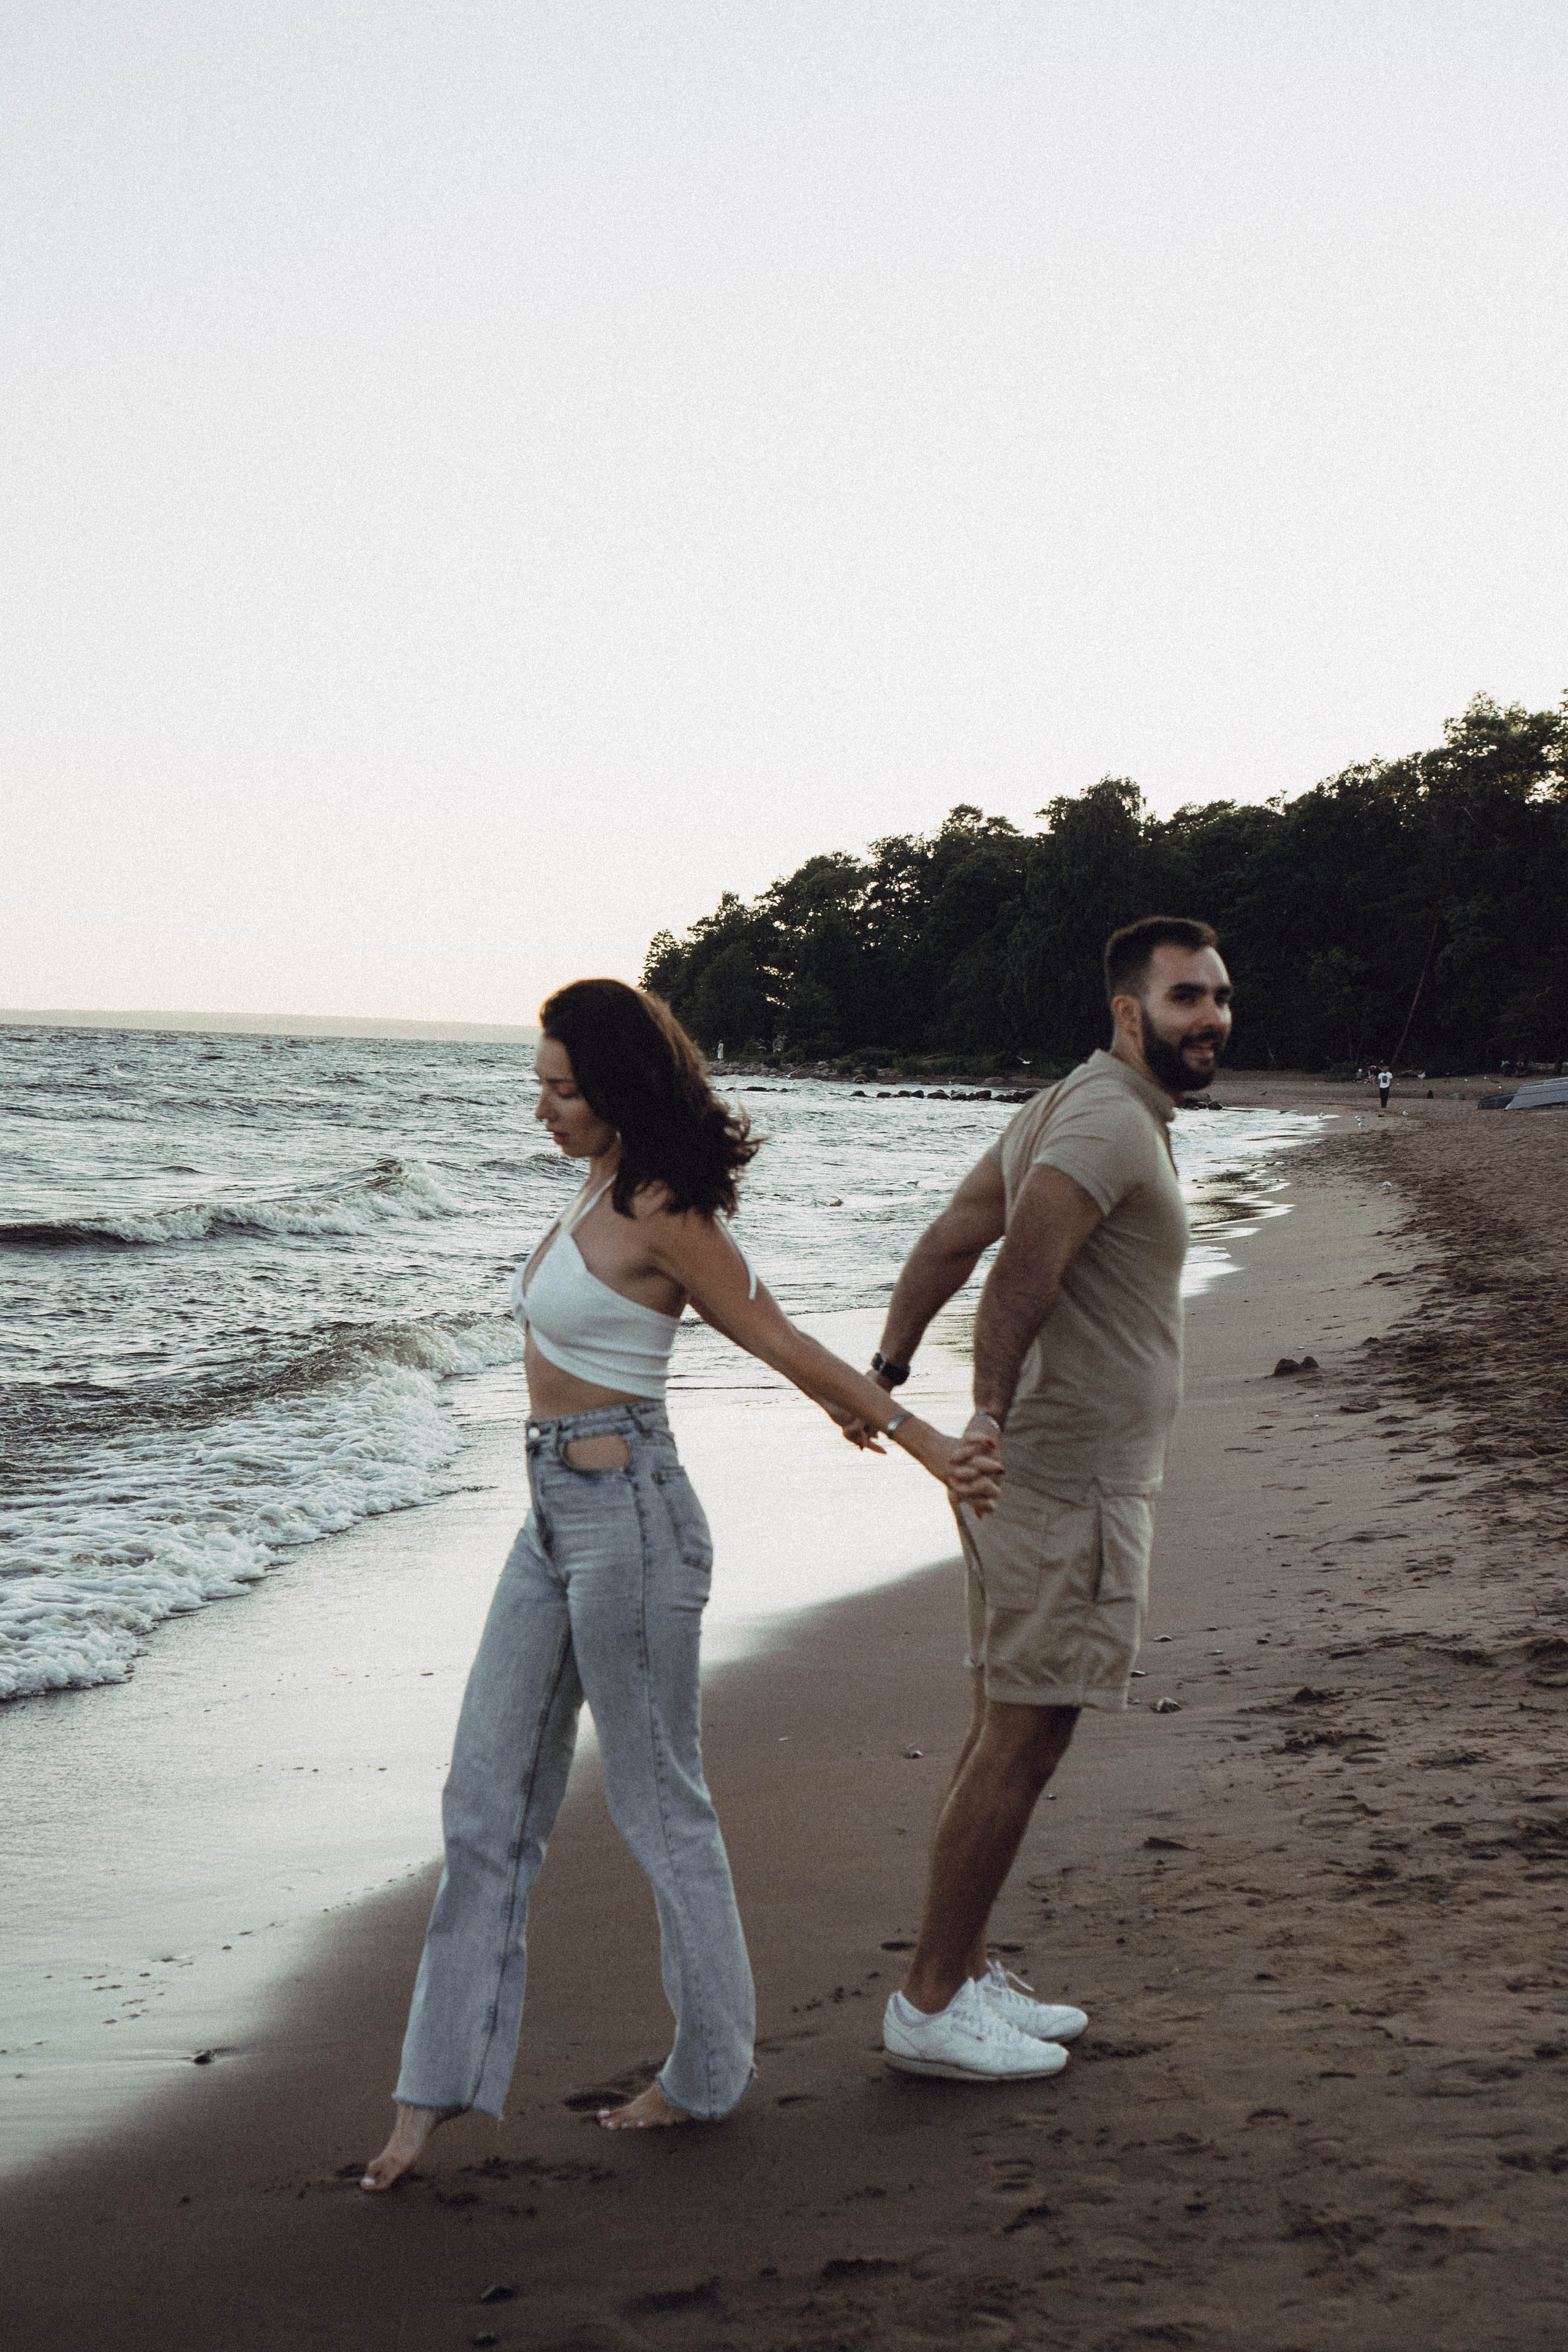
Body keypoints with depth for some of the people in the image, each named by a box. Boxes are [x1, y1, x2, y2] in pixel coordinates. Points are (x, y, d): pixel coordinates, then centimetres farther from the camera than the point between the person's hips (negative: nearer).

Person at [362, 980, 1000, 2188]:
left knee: (660, 1802, 4)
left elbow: (778, 1341, -10)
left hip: (628, 1519, -9)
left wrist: (924, 1442, -6)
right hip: (557, 1515, 9)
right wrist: (871, 1406, 21)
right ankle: (441, 2082, 15)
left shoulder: (661, 1214, -16)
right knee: (490, 1797, 9)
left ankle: (708, 2071, 20)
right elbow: (771, 1325, 17)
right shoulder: (606, 1190, 11)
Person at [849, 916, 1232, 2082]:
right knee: (1021, 1742, -4)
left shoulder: (1071, 1107, 16)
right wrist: (991, 1416, -27)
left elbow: (945, 1244, 18)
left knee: (1010, 1736, 15)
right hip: (1070, 1480, -10)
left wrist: (884, 1377, 18)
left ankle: (966, 1974, 25)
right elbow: (1022, 1268, -31)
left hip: (1052, 1476, 10)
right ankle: (929, 2005, 4)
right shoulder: (1111, 1121, -16)